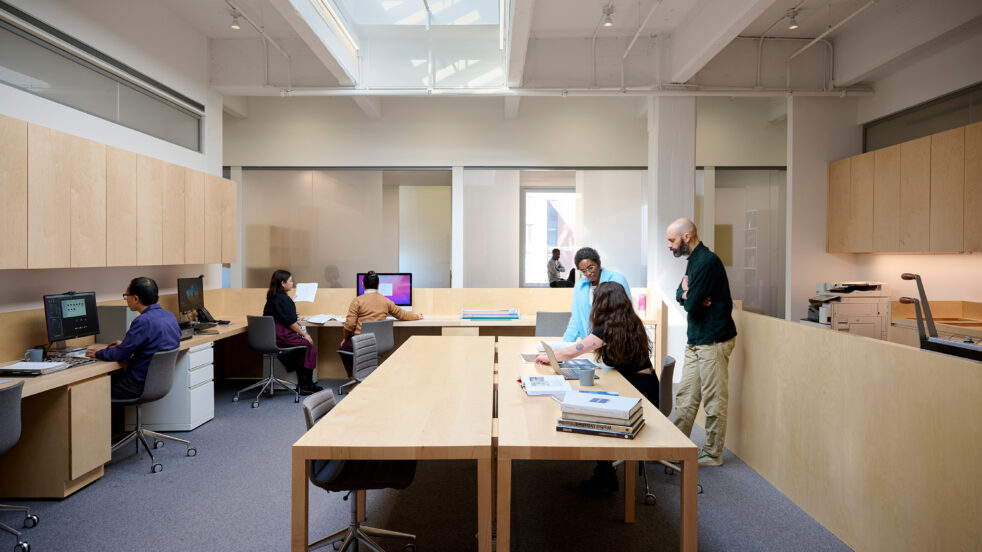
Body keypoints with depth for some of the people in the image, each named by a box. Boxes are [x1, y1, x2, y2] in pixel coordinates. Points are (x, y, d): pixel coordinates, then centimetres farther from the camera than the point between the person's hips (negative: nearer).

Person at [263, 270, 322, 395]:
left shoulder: (272, 297, 14)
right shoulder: (283, 298, -15)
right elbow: (291, 322, -17)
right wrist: (304, 334, -7)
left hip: (271, 335, 10)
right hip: (281, 336, -10)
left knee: (303, 345, 17)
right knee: (309, 346, -3)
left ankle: (302, 384, 15)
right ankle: (306, 386, 2)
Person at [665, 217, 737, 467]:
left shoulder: (707, 262, -19)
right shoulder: (694, 261, 14)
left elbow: (692, 304, -22)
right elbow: (680, 293, 14)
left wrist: (687, 295, -1)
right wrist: (687, 294, -7)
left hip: (713, 342, -10)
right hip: (696, 341, 10)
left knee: (714, 400, 3)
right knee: (685, 397, 13)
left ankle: (712, 454, 15)